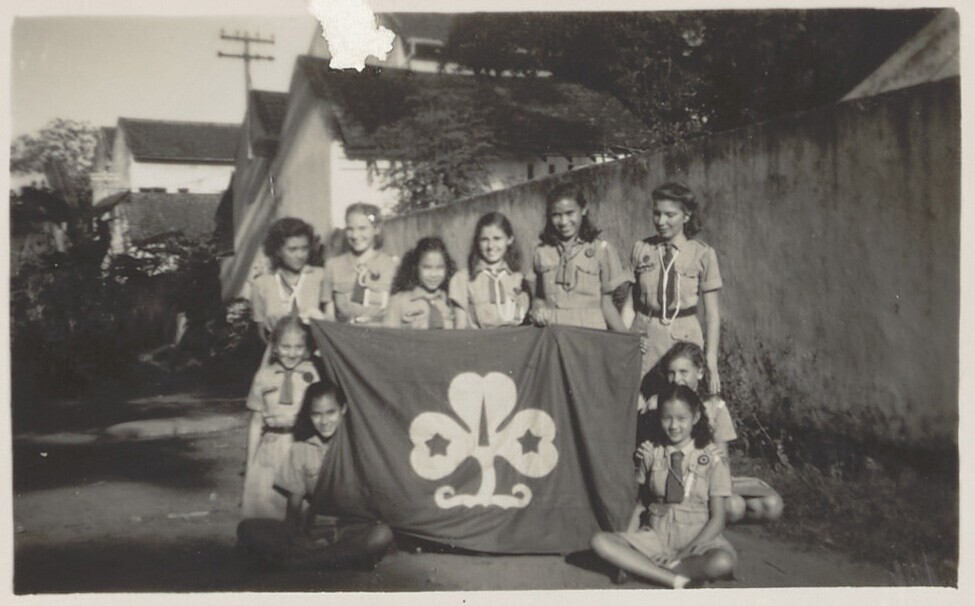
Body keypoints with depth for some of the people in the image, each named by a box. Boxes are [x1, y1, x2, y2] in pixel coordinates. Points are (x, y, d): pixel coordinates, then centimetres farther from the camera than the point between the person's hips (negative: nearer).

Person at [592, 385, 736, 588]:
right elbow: (640, 503, 8)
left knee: (723, 562, -37)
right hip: (656, 538, 2)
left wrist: (687, 552, -16)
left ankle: (643, 568, -22)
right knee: (600, 541, -22)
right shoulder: (652, 455, 4)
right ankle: (673, 579, -27)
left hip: (697, 539, -2)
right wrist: (627, 546, -7)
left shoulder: (712, 458, -4)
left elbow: (717, 519, -5)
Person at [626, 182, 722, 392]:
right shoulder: (640, 249, 4)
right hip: (644, 337, 1)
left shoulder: (703, 254, -2)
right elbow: (630, 300, 9)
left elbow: (712, 313, -1)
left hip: (684, 336, -1)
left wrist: (711, 364, -5)